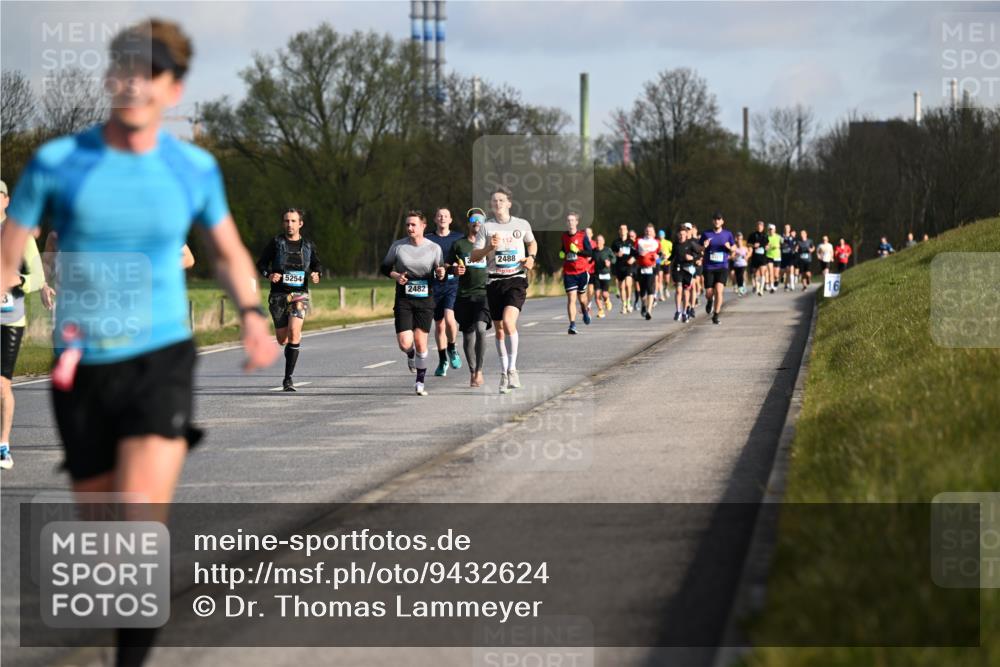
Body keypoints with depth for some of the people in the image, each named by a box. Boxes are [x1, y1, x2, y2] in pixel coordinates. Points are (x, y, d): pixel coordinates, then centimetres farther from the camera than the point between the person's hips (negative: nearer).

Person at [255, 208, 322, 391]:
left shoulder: (308, 245, 7)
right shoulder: (276, 242, 2)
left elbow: (317, 265, 19)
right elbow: (261, 263, 5)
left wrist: (316, 275, -4)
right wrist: (268, 275, -15)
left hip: (300, 294, -1)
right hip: (278, 295, 1)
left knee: (294, 332, -21)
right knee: (282, 340, 2)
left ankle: (288, 378, -18)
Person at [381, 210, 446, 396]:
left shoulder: (434, 248, 2)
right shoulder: (397, 246, 0)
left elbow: (440, 274, 8)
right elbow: (385, 267, 10)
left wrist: (441, 273, -16)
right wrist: (395, 276, -10)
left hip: (425, 299, 0)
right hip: (403, 300, 0)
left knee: (420, 342, -4)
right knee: (405, 343, -10)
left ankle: (420, 381, 13)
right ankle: (411, 354, 29)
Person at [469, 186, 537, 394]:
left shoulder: (522, 225, 5)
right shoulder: (486, 227, 2)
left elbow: (532, 242, 25)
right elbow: (474, 256, 0)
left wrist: (531, 257, 5)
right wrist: (489, 247, -18)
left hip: (516, 279, -2)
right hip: (494, 281, 2)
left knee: (508, 321, -23)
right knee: (499, 329, 8)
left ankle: (512, 369, -12)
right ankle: (504, 372, 22)